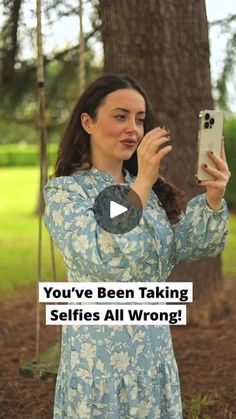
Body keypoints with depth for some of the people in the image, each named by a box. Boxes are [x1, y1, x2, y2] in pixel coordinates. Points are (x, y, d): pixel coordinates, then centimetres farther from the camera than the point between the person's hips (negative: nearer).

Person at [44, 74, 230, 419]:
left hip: (155, 348, 6)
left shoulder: (150, 190, 8)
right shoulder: (64, 192, -10)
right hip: (100, 351, -6)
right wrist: (143, 182, -28)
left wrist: (213, 199, -18)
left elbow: (192, 245, 0)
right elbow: (103, 257, -25)